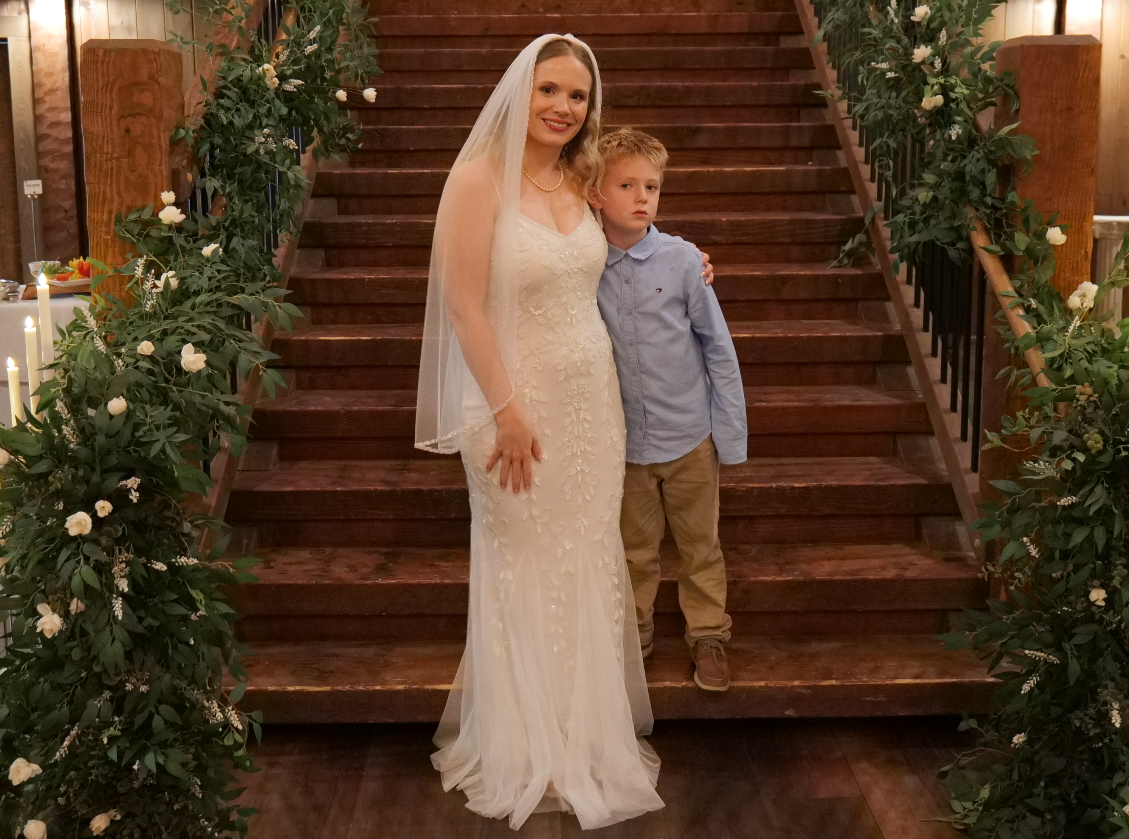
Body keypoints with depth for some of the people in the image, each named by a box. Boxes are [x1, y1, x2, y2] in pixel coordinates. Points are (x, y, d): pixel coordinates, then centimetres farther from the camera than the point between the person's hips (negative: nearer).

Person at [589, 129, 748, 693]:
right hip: (623, 441, 1)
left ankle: (707, 636, 32)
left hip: (689, 436, -1)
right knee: (635, 550, 16)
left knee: (700, 545, 13)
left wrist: (731, 431, -2)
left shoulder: (681, 259, -10)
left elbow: (718, 346, -3)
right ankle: (635, 635, 36)